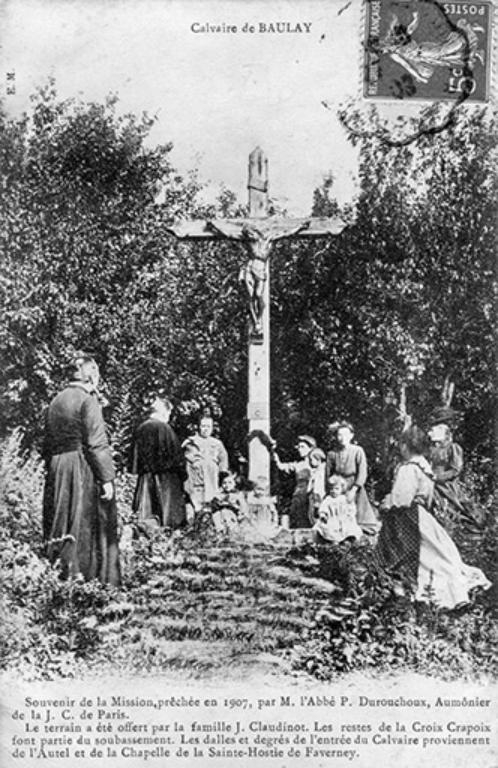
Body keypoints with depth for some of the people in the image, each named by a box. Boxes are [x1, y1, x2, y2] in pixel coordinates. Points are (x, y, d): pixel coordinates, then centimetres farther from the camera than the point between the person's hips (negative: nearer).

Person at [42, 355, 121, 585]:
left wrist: (53, 468, 20)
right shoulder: (87, 400, -10)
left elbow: (48, 445, 15)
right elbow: (97, 444, -15)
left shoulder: (55, 402, 13)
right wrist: (107, 478, -15)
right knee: (87, 526, -3)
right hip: (84, 471, -7)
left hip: (57, 471, 7)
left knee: (63, 527, 11)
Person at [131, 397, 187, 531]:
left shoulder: (141, 428, 8)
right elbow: (175, 453, -9)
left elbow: (137, 455, 14)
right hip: (165, 478, -6)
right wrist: (182, 473, -1)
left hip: (145, 474, 6)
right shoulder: (164, 428, -11)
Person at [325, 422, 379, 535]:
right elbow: (328, 474, 6)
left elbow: (362, 473, -9)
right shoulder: (332, 454, 1)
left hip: (355, 488, -1)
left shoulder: (358, 451, -5)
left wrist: (353, 490, -16)